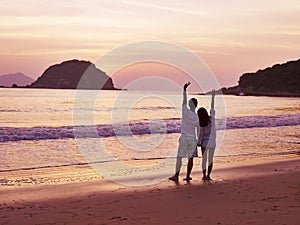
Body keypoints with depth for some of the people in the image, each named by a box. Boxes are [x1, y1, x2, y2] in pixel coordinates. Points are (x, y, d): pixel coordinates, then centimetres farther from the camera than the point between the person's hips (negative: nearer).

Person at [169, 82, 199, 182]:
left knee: (179, 157, -1)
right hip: (193, 138, 3)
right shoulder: (197, 117, -1)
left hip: (184, 137, -3)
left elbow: (184, 101, 1)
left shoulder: (185, 112, -10)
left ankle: (176, 175, -4)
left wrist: (184, 89, 6)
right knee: (190, 158, 8)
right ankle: (188, 176, 11)